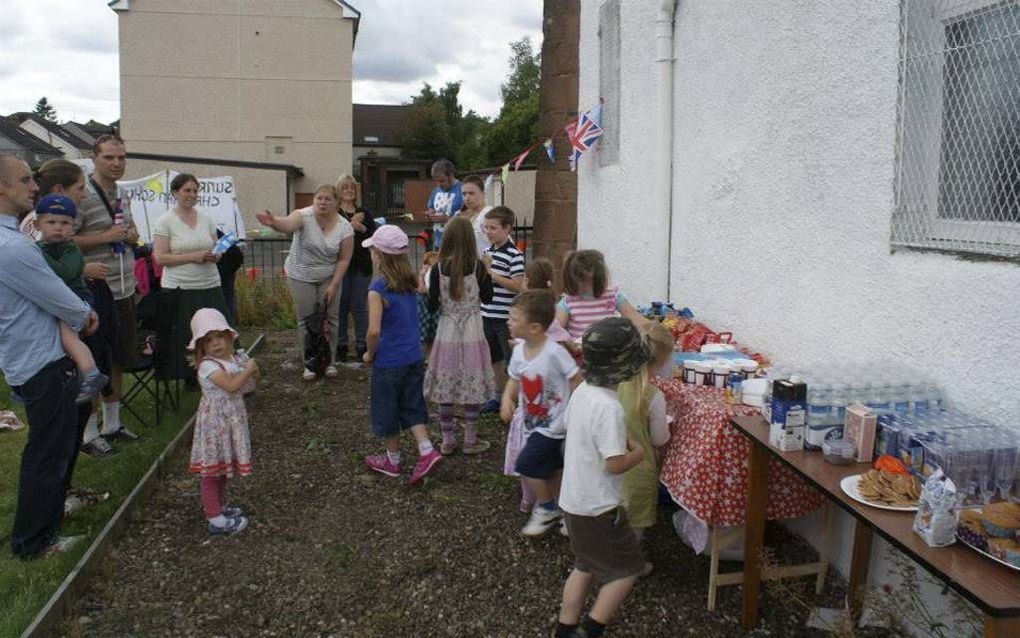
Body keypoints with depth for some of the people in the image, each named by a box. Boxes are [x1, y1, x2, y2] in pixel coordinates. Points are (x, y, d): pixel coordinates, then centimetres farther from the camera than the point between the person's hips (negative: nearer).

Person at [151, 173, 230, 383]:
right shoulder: (165, 221, -2)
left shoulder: (206, 219, 11)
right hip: (179, 289, -4)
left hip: (210, 287, 4)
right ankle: (189, 376, 14)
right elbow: (160, 257, -8)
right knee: (185, 337, -1)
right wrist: (193, 257, -16)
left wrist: (214, 256, -6)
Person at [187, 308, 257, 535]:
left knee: (223, 467, 20)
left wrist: (252, 372, -5)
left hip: (232, 419, 8)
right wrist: (248, 369, -17)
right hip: (215, 421, -8)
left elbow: (247, 387, 13)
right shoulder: (207, 365, -19)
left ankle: (218, 505, 36)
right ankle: (214, 518, 7)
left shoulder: (236, 359, 5)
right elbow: (231, 385, -29)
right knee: (212, 469, 1)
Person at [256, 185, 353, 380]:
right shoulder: (305, 216, -18)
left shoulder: (344, 227, -12)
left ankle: (329, 361, 20)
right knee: (306, 321, 4)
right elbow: (287, 224, -41)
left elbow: (344, 259, -7)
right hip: (301, 277, -1)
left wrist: (333, 285, -12)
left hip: (329, 278, 1)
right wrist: (273, 222, -64)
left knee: (330, 318, 4)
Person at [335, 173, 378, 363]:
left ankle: (361, 346, 12)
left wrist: (362, 228, -12)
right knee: (341, 306, 3)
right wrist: (350, 225, -19)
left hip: (361, 265, 3)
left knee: (360, 307, 5)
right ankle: (340, 347, 13)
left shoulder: (364, 214, 12)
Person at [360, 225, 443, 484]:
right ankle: (426, 450, 6)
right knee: (412, 406, 19)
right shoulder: (409, 283, -1)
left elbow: (374, 330, -25)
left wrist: (369, 352, -11)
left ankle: (393, 460, 29)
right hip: (414, 358, 6)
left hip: (388, 362, -6)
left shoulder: (378, 288, -21)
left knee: (387, 410, 13)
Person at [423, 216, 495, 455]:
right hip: (472, 334, -1)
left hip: (447, 334, 1)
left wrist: (425, 289, 11)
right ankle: (470, 440, 18)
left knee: (445, 389, 10)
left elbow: (432, 305, -6)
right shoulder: (477, 266, -8)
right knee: (472, 387, 9)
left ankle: (447, 440, 19)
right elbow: (487, 298, 2)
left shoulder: (438, 268, -8)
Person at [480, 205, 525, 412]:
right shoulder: (487, 250, 8)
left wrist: (491, 273, -21)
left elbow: (517, 286, -20)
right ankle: (499, 395, 33)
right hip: (488, 315, 7)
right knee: (494, 358, 19)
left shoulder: (515, 255, -14)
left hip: (507, 317, -7)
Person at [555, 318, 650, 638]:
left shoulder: (581, 391, 0)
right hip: (598, 508, -8)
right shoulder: (609, 407, -27)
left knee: (585, 565, 23)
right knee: (627, 570, 10)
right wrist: (638, 454, -7)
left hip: (573, 500, 9)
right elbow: (614, 464, -27)